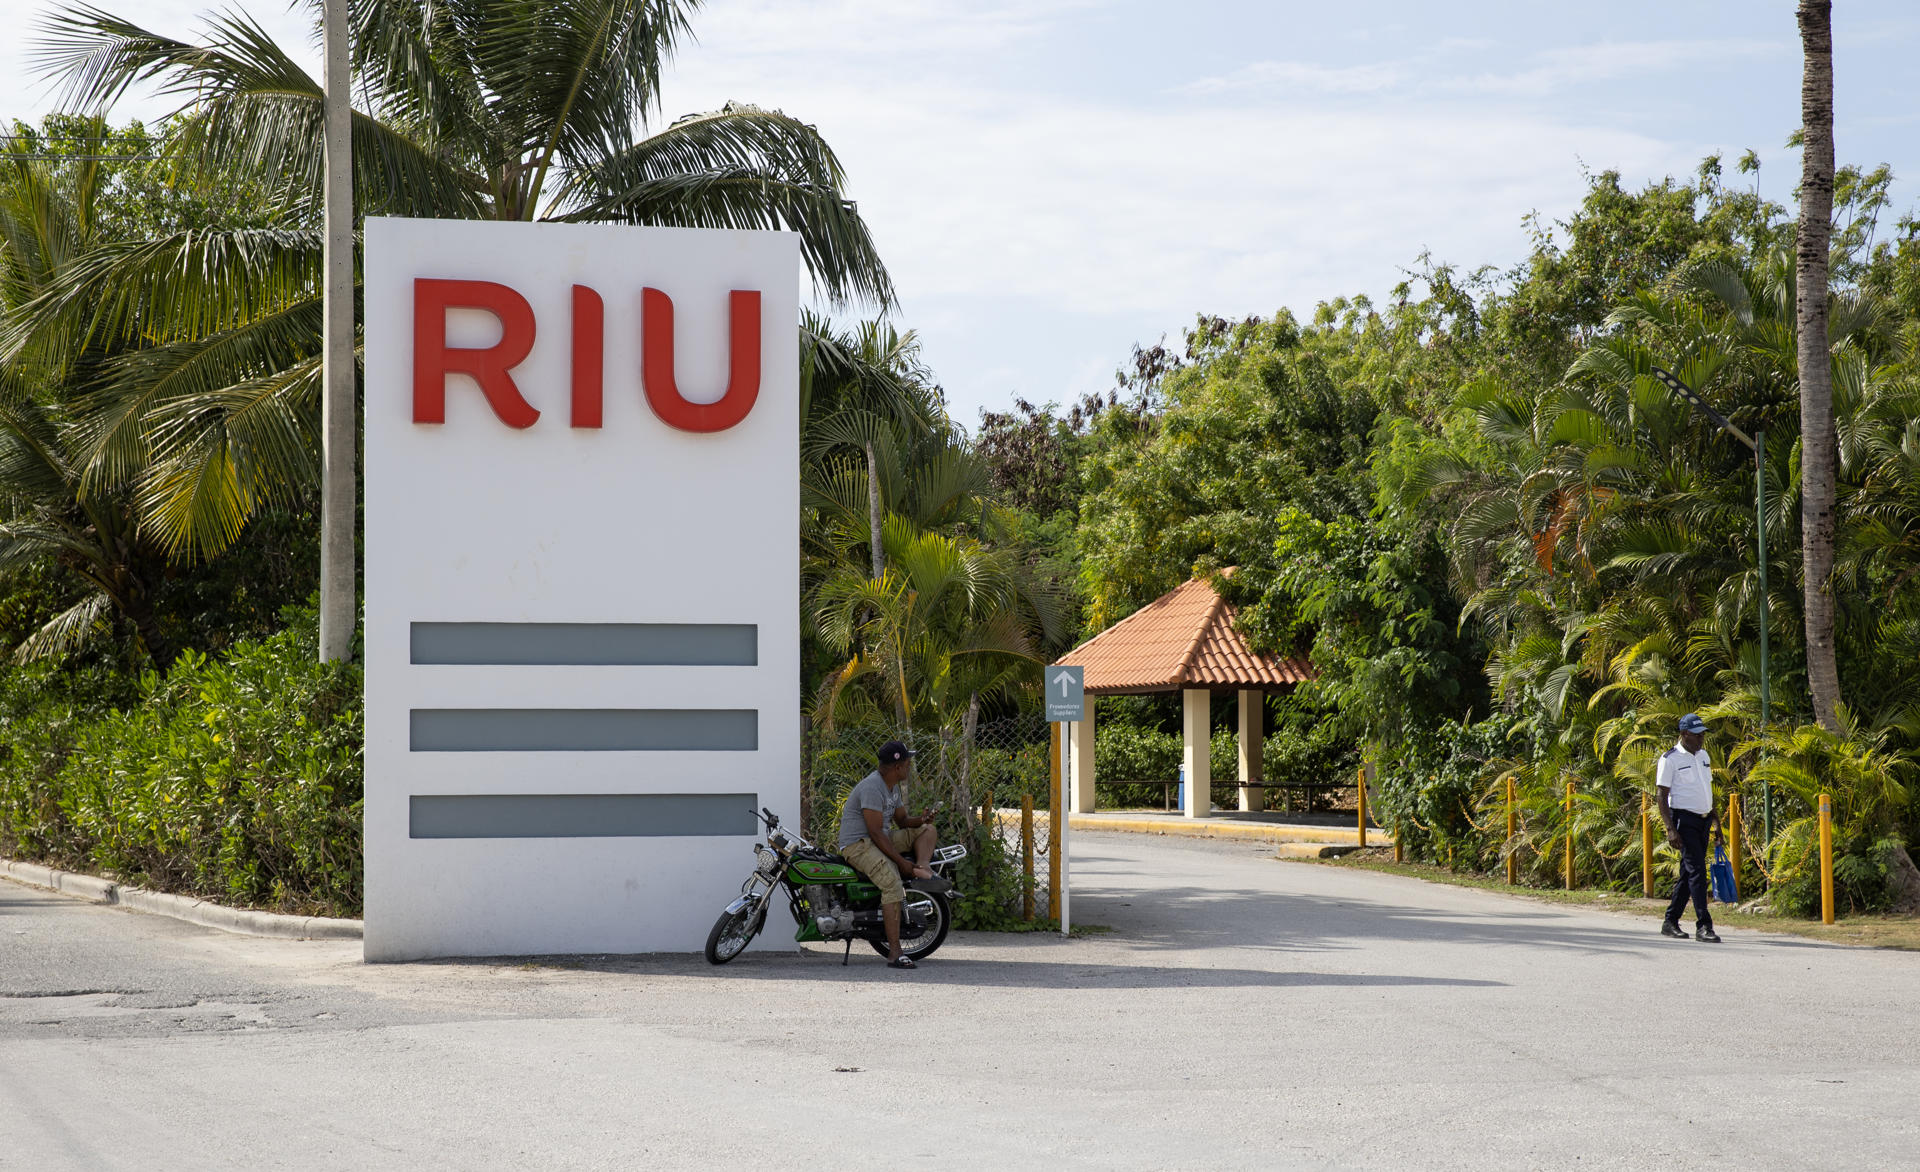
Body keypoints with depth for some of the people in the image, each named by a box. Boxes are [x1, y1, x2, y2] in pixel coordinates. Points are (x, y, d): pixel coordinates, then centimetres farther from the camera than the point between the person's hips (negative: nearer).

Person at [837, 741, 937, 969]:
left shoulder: (893, 787, 12)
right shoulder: (872, 787, -20)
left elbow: (902, 821, 20)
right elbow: (875, 832, -24)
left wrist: (921, 819, -4)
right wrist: (901, 861, -25)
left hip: (882, 839, 10)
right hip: (858, 844, -10)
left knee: (926, 830, 4)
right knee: (893, 884, -31)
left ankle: (922, 869, -23)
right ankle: (894, 954, -34)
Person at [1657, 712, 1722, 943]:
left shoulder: (1703, 756, 15)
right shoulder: (1670, 759, -8)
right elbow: (1662, 796, -10)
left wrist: (1716, 823, 20)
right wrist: (1670, 829, -19)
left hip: (1703, 820, 8)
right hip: (1684, 818, -8)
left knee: (1688, 872, 9)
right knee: (1697, 870, -14)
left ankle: (1670, 921, 16)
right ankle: (1703, 925, -17)